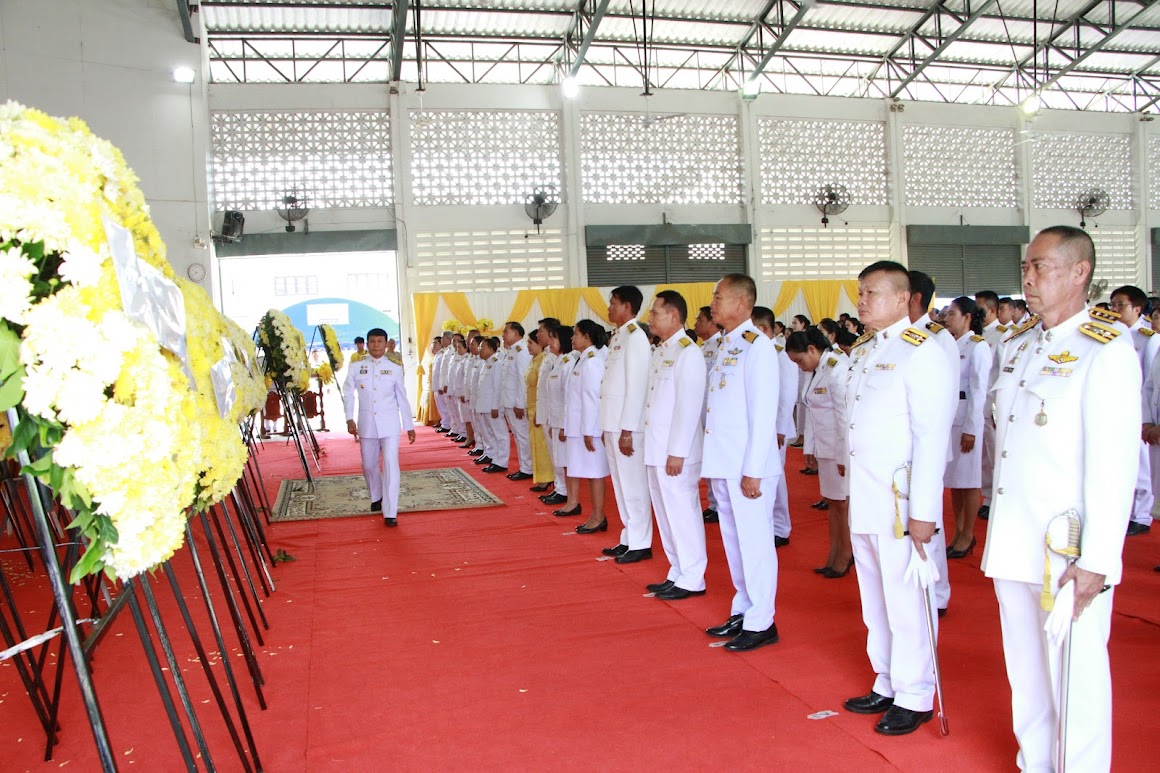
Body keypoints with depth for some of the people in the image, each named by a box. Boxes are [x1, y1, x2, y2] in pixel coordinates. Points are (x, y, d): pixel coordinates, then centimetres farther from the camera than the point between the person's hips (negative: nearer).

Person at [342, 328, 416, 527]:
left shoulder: (394, 369, 1)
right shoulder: (356, 368, 2)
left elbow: (402, 398, 5)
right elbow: (348, 394, 2)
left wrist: (409, 426, 6)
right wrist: (349, 419, -10)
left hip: (389, 424, -2)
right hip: (366, 423, 2)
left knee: (391, 465, -9)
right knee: (369, 465, 13)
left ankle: (390, 512, -8)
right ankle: (376, 497, 40)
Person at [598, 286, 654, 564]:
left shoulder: (635, 336, -12)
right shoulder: (617, 337, 15)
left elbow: (636, 386, -17)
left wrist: (627, 430, -19)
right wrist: (611, 429, 13)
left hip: (627, 425, -9)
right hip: (613, 424, 9)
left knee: (633, 483, -2)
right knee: (621, 483, 14)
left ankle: (640, 544, 7)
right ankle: (629, 538, 24)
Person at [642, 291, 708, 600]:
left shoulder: (688, 353, -13)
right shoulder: (660, 352, 15)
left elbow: (689, 406, -18)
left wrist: (677, 452, -20)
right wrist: (653, 448, 13)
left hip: (676, 452, -9)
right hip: (657, 451, 9)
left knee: (683, 513, -2)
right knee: (666, 514, 15)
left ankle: (692, 580, 9)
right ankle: (677, 573, 26)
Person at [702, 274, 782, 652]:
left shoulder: (757, 346, -12)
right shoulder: (725, 345, 14)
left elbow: (763, 414, -16)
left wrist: (753, 470, -18)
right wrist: (711, 462, 12)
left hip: (747, 466, -9)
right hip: (722, 464, 9)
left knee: (754, 541, 0)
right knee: (733, 539, 15)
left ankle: (761, 623, 10)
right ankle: (742, 611, 28)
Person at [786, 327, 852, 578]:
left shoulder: (837, 370, -18)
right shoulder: (816, 370, 9)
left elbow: (845, 415, -20)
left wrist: (844, 456, -18)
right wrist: (810, 447, 9)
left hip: (842, 449, -8)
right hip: (825, 448, 8)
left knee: (842, 503, 3)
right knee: (831, 501, 12)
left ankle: (846, 556, 17)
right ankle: (834, 555, 21)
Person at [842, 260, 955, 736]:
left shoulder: (922, 352, -11)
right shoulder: (863, 352, 14)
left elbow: (932, 437, -16)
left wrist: (923, 511, -19)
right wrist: (853, 483, 13)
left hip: (900, 502, -8)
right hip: (863, 501, 8)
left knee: (906, 603, 2)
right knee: (875, 602, 16)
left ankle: (914, 697, 17)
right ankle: (887, 684, 30)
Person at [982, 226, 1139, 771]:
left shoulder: (1107, 350, -10)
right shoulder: (1016, 347, 12)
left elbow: (1114, 462, -16)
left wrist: (1097, 559, -18)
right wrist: (999, 527, 14)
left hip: (1069, 551, -7)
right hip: (1012, 543, 7)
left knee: (1074, 673, 3)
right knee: (1025, 669, 16)